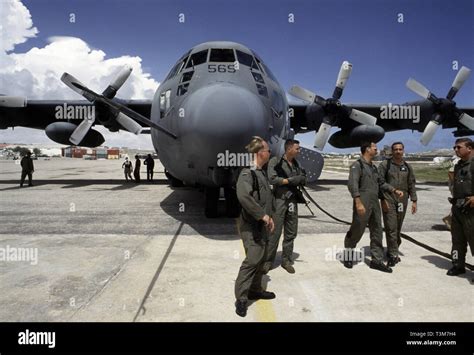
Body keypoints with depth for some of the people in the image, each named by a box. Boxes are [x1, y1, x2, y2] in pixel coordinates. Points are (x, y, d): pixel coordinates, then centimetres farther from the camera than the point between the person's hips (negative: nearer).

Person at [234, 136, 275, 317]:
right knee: (252, 259, -10)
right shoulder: (247, 173, -19)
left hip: (261, 224, 10)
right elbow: (243, 196, -35)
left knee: (261, 258, 17)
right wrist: (262, 215, -27)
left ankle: (255, 289, 32)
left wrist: (269, 217, 13)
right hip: (250, 224, -10)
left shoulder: (262, 172, 12)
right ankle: (241, 298, 2)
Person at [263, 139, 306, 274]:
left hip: (293, 200, 6)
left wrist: (302, 179, -7)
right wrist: (290, 180, -15)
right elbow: (272, 179, -18)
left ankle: (286, 260, 22)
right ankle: (268, 261, 11)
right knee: (274, 232, -2)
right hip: (279, 200, -6)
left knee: (291, 233, 10)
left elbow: (300, 180, 16)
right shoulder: (275, 161, -7)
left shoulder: (296, 163, 11)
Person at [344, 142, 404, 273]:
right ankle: (348, 256, 21)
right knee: (356, 231, 1)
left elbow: (381, 183, 26)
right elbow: (352, 184, -22)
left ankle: (377, 260, 16)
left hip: (375, 205, 8)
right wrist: (358, 203, -30)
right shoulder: (357, 165, -10)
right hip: (362, 205, -8)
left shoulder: (373, 167, 17)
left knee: (377, 232, 8)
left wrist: (395, 190, 12)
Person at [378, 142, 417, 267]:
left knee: (398, 228, 10)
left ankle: (391, 252, 24)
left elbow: (411, 185, 13)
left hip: (402, 201, 4)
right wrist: (382, 199, -13)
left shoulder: (407, 167, 11)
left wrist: (414, 201, 5)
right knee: (391, 227, -7)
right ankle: (393, 255, 0)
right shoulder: (385, 165, -1)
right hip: (388, 200, -4)